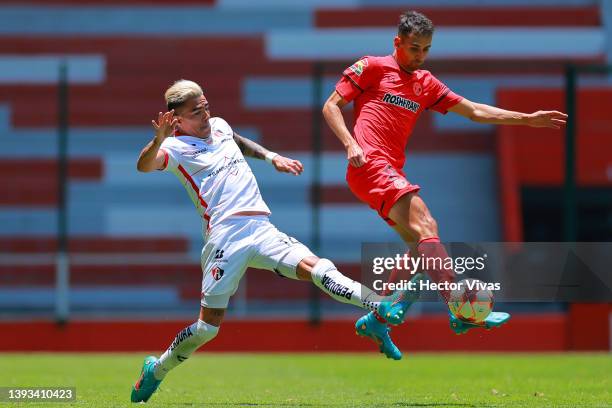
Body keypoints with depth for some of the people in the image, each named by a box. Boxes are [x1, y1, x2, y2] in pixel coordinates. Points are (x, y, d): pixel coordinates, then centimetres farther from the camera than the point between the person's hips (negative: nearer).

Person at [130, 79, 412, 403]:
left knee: (315, 267, -19)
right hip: (225, 237, -5)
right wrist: (159, 139, -40)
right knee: (208, 326, -3)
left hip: (261, 230, 5)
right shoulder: (177, 148, -1)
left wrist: (272, 157, 37)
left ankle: (378, 307, -36)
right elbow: (145, 165, -22)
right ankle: (156, 370, 17)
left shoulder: (219, 126, 20)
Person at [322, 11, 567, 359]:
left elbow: (474, 111, 21)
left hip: (391, 173, 8)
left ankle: (377, 319, 9)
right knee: (425, 227, -21)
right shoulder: (372, 68, 3)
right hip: (369, 164, -8)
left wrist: (527, 119, 15)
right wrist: (350, 144, -14)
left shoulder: (426, 84, 21)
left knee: (420, 243, 2)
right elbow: (331, 106, 2)